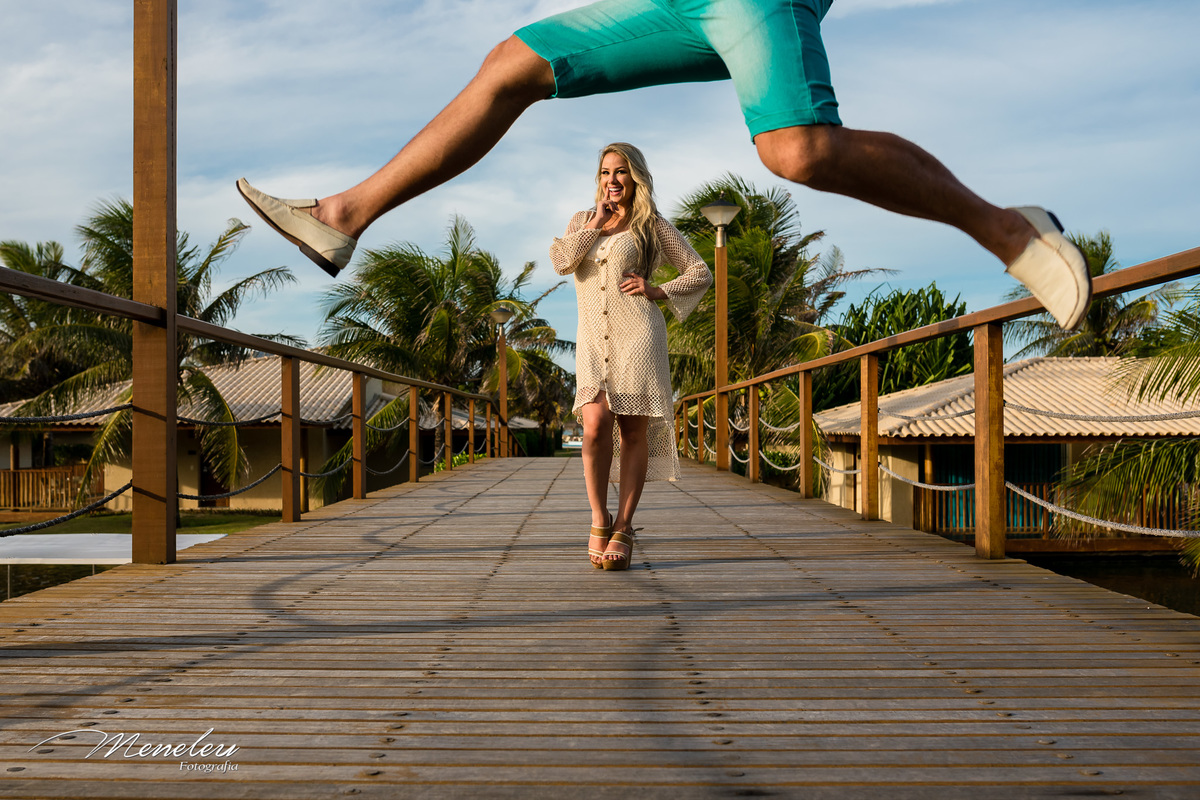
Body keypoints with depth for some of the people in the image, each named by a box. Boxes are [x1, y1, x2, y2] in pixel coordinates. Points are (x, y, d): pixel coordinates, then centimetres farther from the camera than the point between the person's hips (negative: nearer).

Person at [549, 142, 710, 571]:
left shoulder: (652, 225, 10)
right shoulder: (582, 221, 20)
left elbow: (701, 273, 10)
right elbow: (561, 261, 0)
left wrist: (657, 291, -3)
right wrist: (597, 221, 1)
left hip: (637, 335, -2)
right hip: (592, 339, 2)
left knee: (633, 430, -4)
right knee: (596, 424, -15)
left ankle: (623, 529, 2)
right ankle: (599, 521, -1)